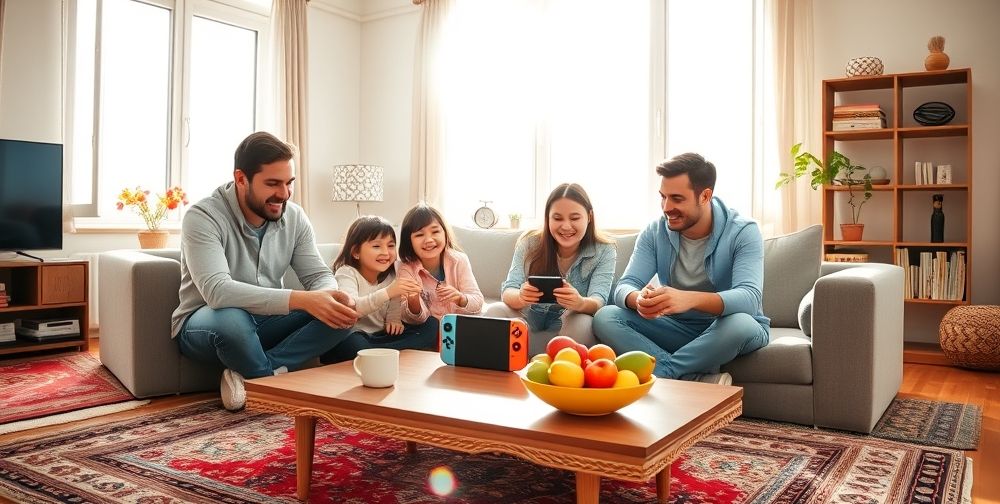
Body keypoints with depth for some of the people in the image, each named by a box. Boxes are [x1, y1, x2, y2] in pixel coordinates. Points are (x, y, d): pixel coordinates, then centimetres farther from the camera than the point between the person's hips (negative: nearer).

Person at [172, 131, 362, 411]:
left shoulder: (294, 217, -4)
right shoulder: (203, 217, -21)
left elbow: (318, 274, -4)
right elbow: (216, 291, -35)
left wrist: (331, 296, -31)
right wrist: (301, 300, -44)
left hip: (266, 321, 5)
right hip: (204, 323, -5)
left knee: (340, 316, -17)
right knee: (232, 319, -40)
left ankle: (247, 376, -17)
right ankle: (272, 378, -10)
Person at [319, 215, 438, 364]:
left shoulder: (391, 275, 6)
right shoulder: (346, 273, -13)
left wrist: (394, 319, -11)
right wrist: (388, 292, -48)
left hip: (380, 336, 7)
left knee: (430, 326, -12)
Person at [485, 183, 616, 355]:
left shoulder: (604, 251, -8)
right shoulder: (529, 243, -7)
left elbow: (598, 302, -21)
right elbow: (508, 292, -16)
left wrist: (580, 303, -47)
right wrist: (521, 297, -42)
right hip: (531, 323, 1)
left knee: (582, 324, -34)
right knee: (495, 311, -26)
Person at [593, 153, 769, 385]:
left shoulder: (743, 232, -15)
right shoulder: (654, 233, -4)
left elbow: (749, 297, -31)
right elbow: (625, 287, -13)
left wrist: (691, 299, -51)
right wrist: (639, 300, -41)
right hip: (678, 328, 4)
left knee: (741, 324, -39)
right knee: (605, 317, -20)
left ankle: (659, 373, -24)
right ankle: (699, 381, -32)